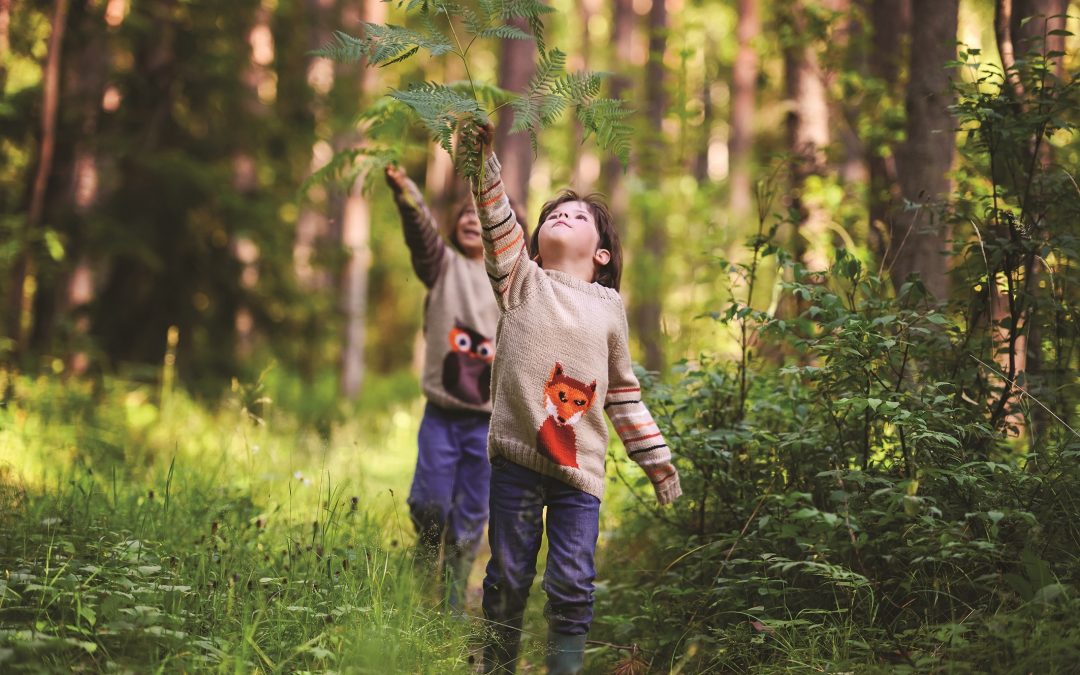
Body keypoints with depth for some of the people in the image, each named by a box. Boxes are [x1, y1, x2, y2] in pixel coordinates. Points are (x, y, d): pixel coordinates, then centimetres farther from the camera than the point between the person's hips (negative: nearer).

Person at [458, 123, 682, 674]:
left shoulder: (609, 306, 13)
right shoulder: (521, 281, 9)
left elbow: (624, 391, 17)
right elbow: (497, 223, -6)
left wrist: (655, 458, 15)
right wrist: (482, 160, -20)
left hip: (580, 466, 1)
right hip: (516, 458, -1)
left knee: (572, 587, -2)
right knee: (508, 579, 5)